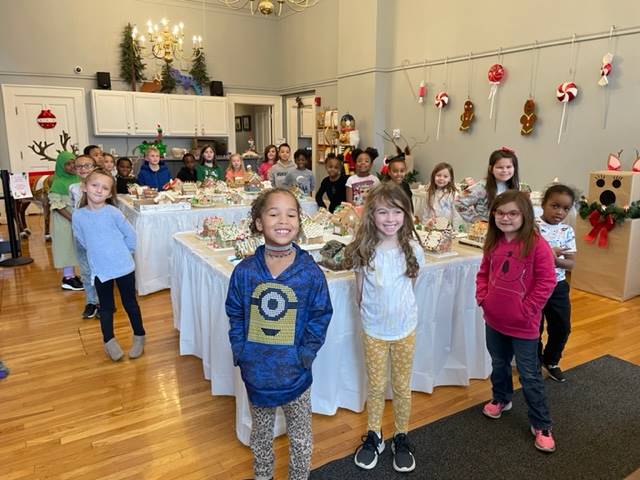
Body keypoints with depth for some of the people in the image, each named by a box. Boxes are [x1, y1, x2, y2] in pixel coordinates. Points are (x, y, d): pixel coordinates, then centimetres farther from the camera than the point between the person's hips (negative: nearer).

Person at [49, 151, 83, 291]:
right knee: (67, 245, 1)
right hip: (65, 220, -6)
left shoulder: (78, 179, 3)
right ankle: (67, 278, 10)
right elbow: (56, 205, -18)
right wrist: (72, 218, -22)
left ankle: (72, 274, 26)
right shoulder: (59, 183, -15)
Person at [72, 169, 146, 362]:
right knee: (106, 307, 15)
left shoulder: (113, 212, -13)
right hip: (100, 270, 2)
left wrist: (119, 254, 1)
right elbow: (83, 241, 7)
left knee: (130, 304, 12)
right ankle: (109, 341, 32)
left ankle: (139, 337, 29)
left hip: (123, 266, -2)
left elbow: (131, 236, -5)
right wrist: (100, 253, 5)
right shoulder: (78, 215, -5)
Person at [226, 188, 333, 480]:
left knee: (300, 436, 20)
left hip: (294, 371, -1)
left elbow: (320, 317, -8)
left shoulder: (311, 272, -15)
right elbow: (235, 316, -2)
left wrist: (305, 355, -13)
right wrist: (241, 353, -8)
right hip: (256, 370, 2)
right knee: (261, 432, 26)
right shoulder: (244, 271, -11)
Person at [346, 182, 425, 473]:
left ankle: (401, 438, 36)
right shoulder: (363, 251, -14)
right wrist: (373, 313, 4)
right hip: (373, 330, 0)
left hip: (405, 328, 1)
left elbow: (410, 287, 3)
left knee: (402, 387, 15)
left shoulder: (413, 249, -11)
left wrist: (399, 308, 6)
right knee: (376, 387, 15)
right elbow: (359, 293, -2)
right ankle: (373, 436, 36)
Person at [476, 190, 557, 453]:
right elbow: (484, 272, 12)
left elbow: (547, 281, -17)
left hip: (523, 324, -5)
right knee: (499, 364, 24)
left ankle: (541, 425, 23)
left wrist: (527, 308, -17)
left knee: (530, 375, 7)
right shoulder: (493, 242, 1)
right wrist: (482, 296, -1)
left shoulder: (537, 244, -17)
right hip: (494, 319, 5)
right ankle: (501, 399, 48)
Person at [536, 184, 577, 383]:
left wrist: (556, 260, -21)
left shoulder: (567, 231, 1)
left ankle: (551, 361, 39)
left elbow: (571, 262, -2)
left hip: (558, 286, 5)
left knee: (562, 327, 15)